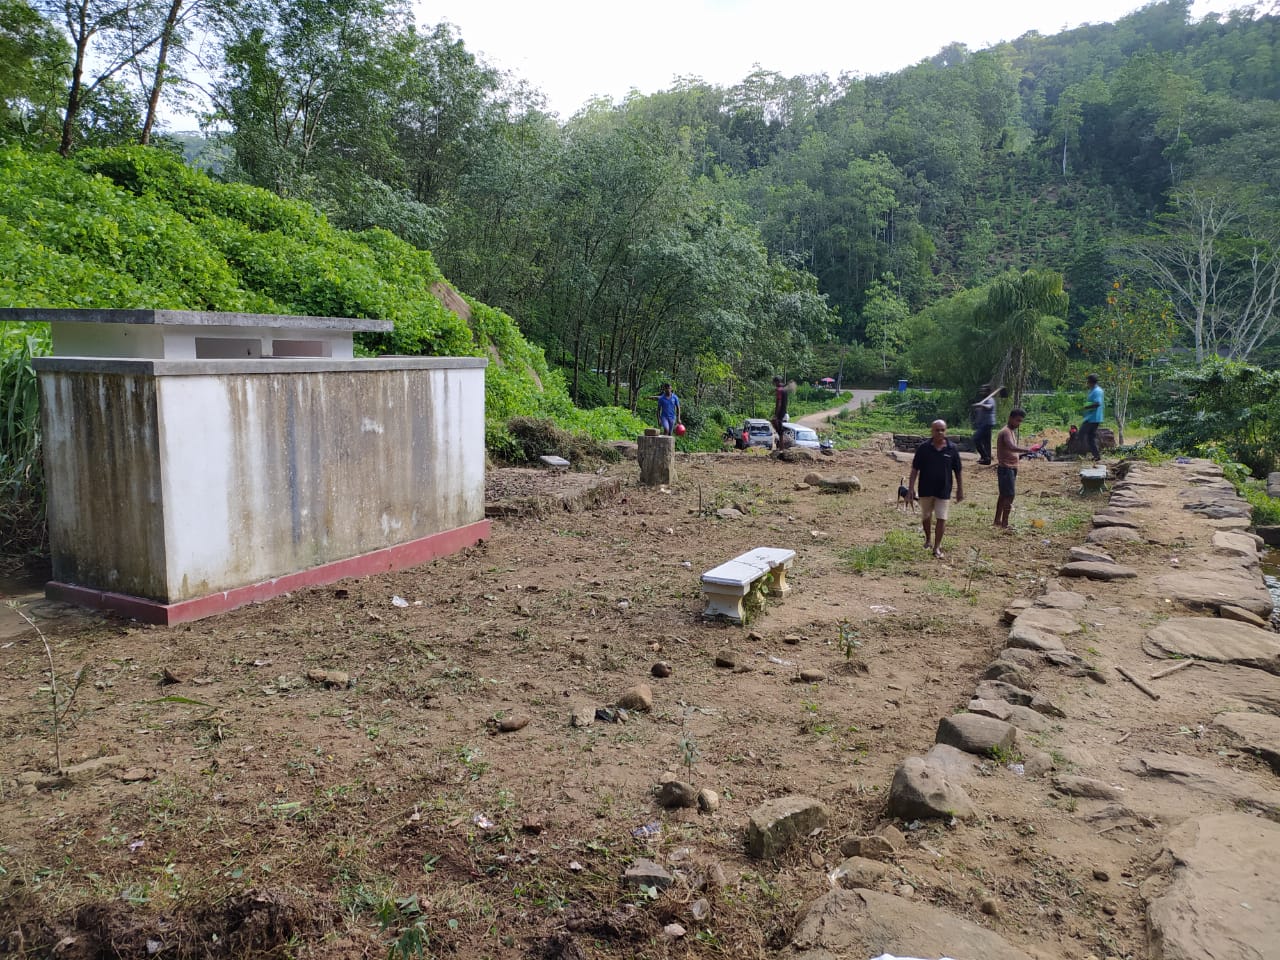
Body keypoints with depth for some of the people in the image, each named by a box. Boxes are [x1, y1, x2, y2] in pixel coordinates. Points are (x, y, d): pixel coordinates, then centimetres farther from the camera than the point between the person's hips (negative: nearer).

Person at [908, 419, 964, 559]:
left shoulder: (952, 449, -3)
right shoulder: (923, 448, -5)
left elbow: (957, 471, 3)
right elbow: (915, 469, -3)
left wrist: (960, 489, 4)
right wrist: (911, 487, -9)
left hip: (943, 490, -1)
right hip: (925, 489, 1)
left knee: (941, 518, -3)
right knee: (926, 516, 15)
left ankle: (937, 547, 5)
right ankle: (928, 539, 39)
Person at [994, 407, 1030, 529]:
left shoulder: (1012, 431, 16)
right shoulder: (1006, 431, -16)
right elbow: (1012, 447, -35)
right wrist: (1026, 450, -45)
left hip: (1011, 468, 10)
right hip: (1006, 468, -10)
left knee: (1003, 495, 14)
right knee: (1009, 496, -10)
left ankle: (998, 520, 21)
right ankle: (1004, 524, -9)